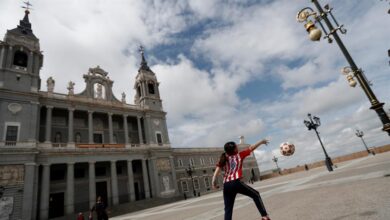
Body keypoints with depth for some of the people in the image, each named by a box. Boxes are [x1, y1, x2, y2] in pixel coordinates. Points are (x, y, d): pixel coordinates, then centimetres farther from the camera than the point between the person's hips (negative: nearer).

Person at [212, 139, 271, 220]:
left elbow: (217, 171, 3)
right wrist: (261, 141, 28)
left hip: (226, 186, 4)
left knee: (228, 209, 11)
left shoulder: (223, 159, 17)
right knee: (255, 195, 17)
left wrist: (214, 182, 0)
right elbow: (251, 148, 17)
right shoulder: (239, 155, 9)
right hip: (236, 183, -4)